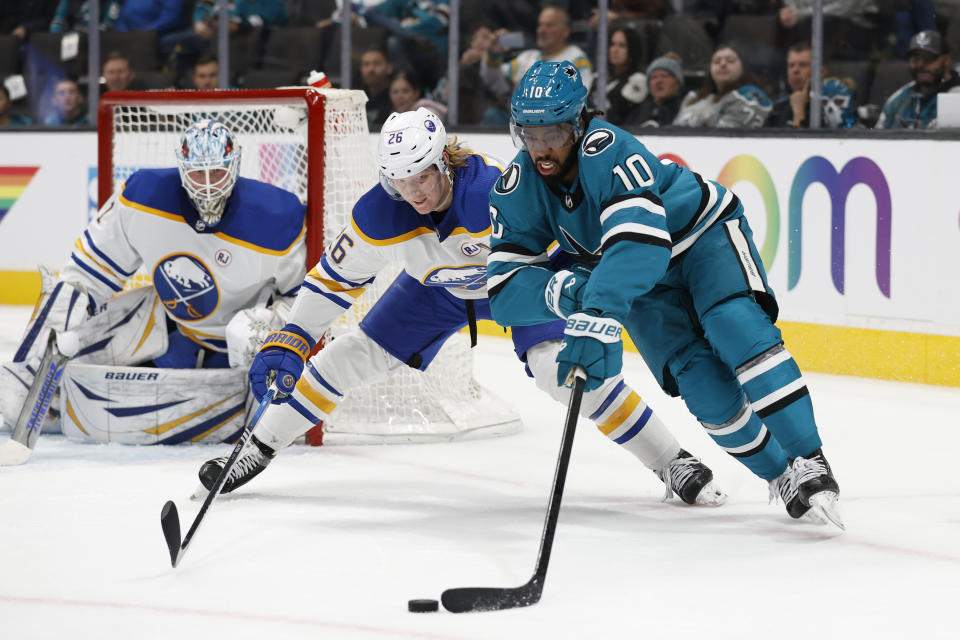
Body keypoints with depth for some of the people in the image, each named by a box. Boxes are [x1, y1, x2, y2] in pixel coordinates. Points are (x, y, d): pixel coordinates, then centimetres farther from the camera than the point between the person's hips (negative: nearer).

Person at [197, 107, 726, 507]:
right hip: (436, 286, 4)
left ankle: (672, 463, -15)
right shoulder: (379, 215, -27)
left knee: (561, 367, -25)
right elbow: (334, 279, -13)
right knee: (351, 356, -2)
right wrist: (287, 345, -18)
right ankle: (259, 448, 17)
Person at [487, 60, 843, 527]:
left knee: (737, 329, -28)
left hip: (701, 231, -4)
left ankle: (809, 464, -25)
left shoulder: (607, 149, -36)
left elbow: (639, 239, -50)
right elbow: (505, 288, -18)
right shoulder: (516, 190, -18)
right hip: (645, 285, 4)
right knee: (700, 381, -14)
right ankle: (780, 477, 1)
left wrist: (598, 315, -62)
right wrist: (561, 291, -40)